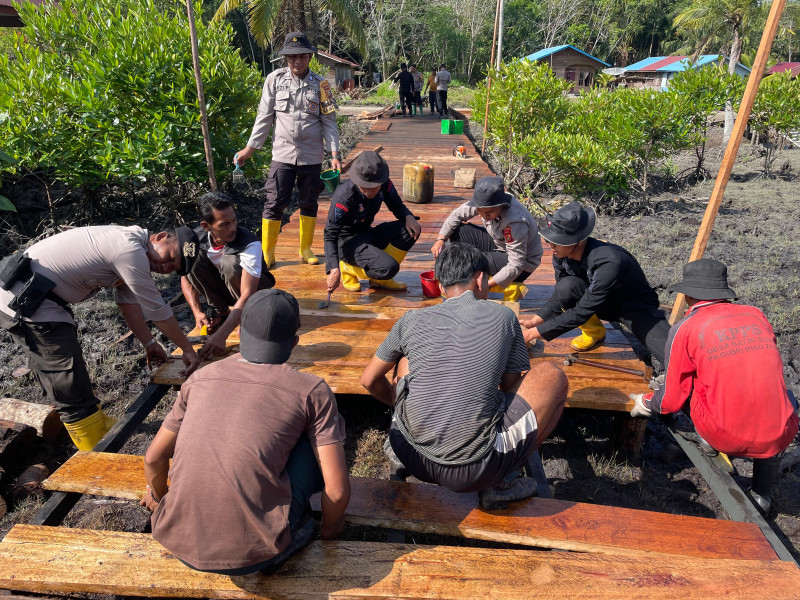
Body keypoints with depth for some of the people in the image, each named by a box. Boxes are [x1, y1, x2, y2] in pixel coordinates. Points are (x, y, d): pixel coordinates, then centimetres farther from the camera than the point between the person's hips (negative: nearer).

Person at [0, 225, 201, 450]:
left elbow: (128, 301, 12)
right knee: (75, 394, -6)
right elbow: (156, 309, -16)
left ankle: (99, 423, 41)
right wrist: (188, 349, -6)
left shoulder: (128, 244, 9)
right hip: (27, 304, -11)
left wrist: (149, 344, 13)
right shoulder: (130, 250, -22)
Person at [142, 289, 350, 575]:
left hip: (179, 543, 5)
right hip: (253, 553, -4)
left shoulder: (201, 377, 6)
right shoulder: (312, 391, -6)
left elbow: (154, 458, 17)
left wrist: (158, 496, 39)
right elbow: (337, 491, -6)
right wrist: (329, 529, 17)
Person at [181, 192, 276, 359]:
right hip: (224, 288, 4)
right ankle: (221, 311, -6)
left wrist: (221, 335, -48)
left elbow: (247, 295, -39)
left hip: (256, 285, -4)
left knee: (229, 263, -36)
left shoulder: (250, 244, -33)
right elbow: (186, 277, -8)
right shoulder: (196, 238, -18)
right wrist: (197, 312, -24)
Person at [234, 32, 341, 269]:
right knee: (275, 203, -3)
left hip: (312, 156, 1)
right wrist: (250, 148, 5)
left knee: (309, 203, 9)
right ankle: (267, 253, 8)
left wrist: (334, 154, -7)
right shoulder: (275, 79, 3)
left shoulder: (320, 84, 2)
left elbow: (329, 121, 2)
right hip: (282, 154, 0)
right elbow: (264, 117, 6)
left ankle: (306, 249, 23)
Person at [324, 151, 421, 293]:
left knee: (412, 229, -11)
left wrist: (408, 216, -16)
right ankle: (347, 268, 0)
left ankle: (380, 279, -1)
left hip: (367, 234, 7)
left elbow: (397, 206, 9)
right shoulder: (344, 196, -26)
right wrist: (334, 269, -37)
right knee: (389, 268, -29)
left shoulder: (385, 184, -9)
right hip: (347, 242, -7)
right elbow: (330, 235, -25)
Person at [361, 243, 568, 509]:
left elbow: (369, 380, 16)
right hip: (474, 473, -3)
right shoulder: (503, 316, 1)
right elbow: (513, 387, 13)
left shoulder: (412, 320, 5)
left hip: (411, 458, 4)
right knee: (552, 375, 13)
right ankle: (500, 483, 10)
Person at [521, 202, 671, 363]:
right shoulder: (561, 255, -17)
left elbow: (580, 313, -36)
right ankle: (594, 331, -2)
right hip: (604, 304, 7)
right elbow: (560, 296, -2)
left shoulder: (609, 262, -38)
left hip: (637, 307, -6)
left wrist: (534, 333, -33)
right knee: (566, 286, -26)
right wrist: (535, 321, -14)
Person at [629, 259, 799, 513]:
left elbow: (673, 398, 2)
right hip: (777, 439, 3)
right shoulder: (757, 315, 7)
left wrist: (645, 402, 23)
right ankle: (761, 494, 33)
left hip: (724, 436, -2)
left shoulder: (685, 328, -4)